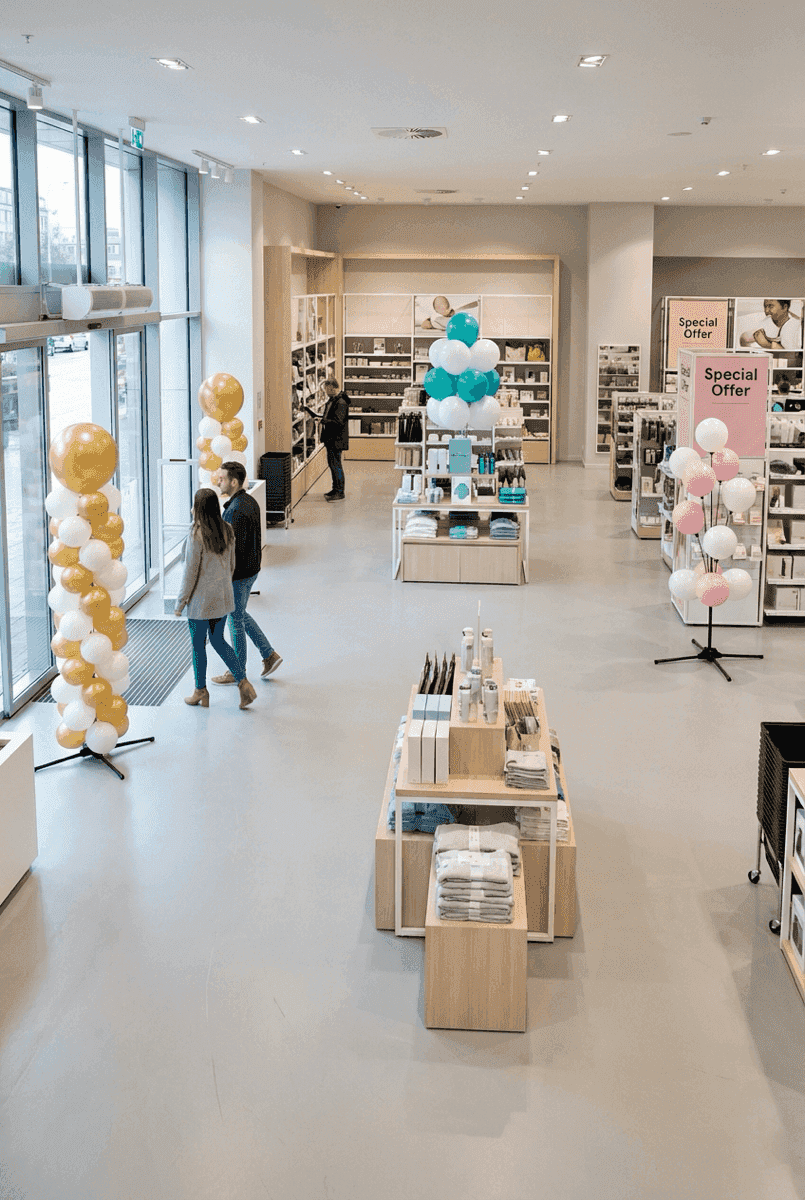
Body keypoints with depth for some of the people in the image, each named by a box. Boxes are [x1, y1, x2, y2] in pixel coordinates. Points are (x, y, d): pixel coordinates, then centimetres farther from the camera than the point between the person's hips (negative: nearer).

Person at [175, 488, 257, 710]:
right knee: (218, 641, 19)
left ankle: (201, 692, 24)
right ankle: (243, 683, 8)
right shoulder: (227, 531, 0)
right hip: (223, 598, 6)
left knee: (198, 645, 11)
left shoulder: (196, 535, -20)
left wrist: (180, 602, -6)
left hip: (201, 600, -6)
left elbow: (190, 572, -16)